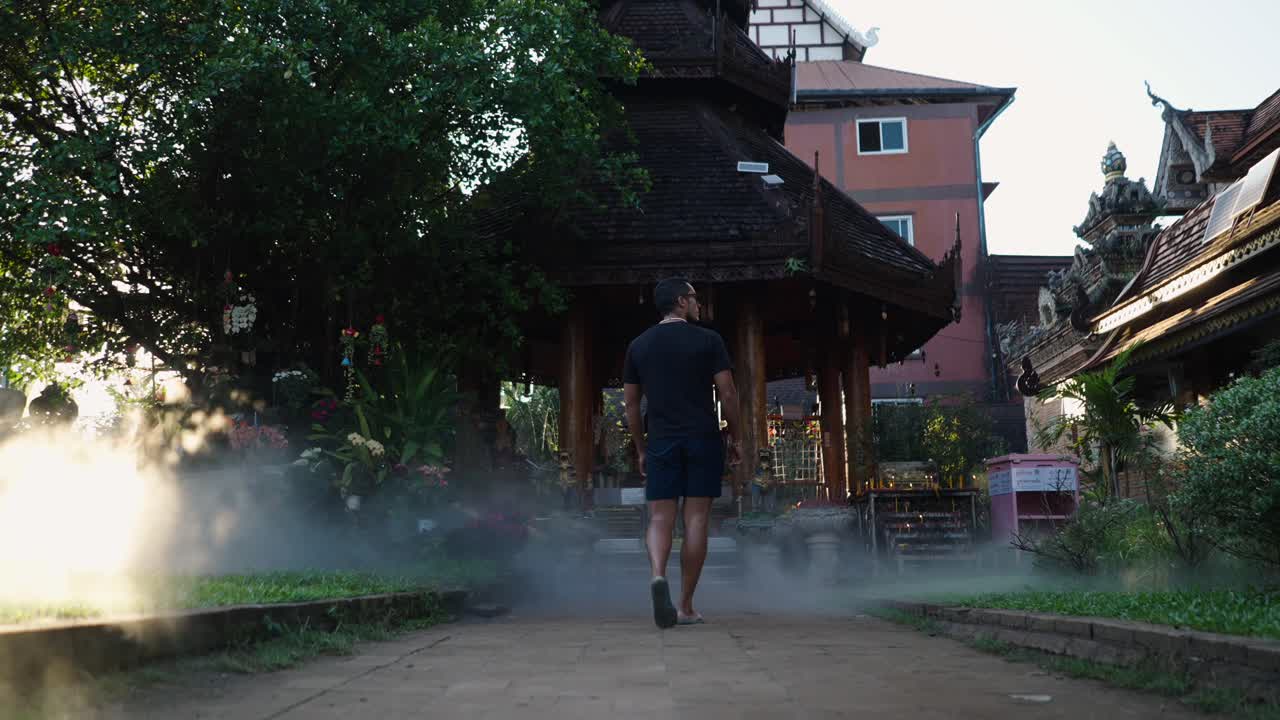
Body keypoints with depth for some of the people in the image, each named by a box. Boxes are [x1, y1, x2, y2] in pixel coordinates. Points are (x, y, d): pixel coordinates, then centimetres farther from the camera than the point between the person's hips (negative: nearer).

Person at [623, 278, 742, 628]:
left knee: (660, 518, 3)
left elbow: (631, 405, 11)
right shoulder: (708, 340, -1)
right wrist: (734, 437, 6)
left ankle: (658, 575, -26)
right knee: (696, 520, 3)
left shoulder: (638, 345, 9)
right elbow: (728, 394, -5)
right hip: (704, 440, -2)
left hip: (661, 442, 2)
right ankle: (686, 607, 6)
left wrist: (641, 449, 18)